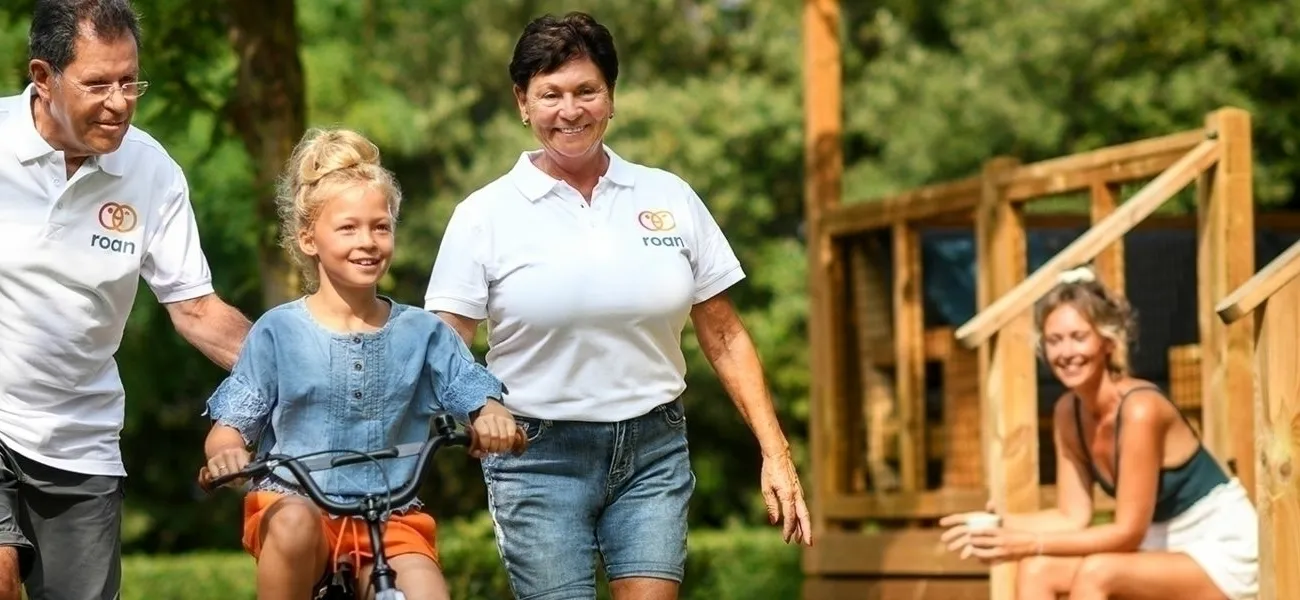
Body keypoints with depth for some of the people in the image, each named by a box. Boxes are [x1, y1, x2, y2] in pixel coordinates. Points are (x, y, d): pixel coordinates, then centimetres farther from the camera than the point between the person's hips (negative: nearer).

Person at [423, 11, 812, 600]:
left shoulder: (670, 198, 7)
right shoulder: (484, 216, 0)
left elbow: (724, 338, 10)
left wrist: (775, 453, 4)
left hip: (654, 452, 2)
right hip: (539, 457, -2)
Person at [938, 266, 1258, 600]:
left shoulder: (1140, 409, -25)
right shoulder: (1068, 412, -1)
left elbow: (1129, 532, -23)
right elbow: (1074, 518, -1)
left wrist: (1031, 543, -28)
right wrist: (999, 526, -17)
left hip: (1222, 556, -8)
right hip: (1166, 551, 8)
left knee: (1097, 573, -30)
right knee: (1036, 570, -11)